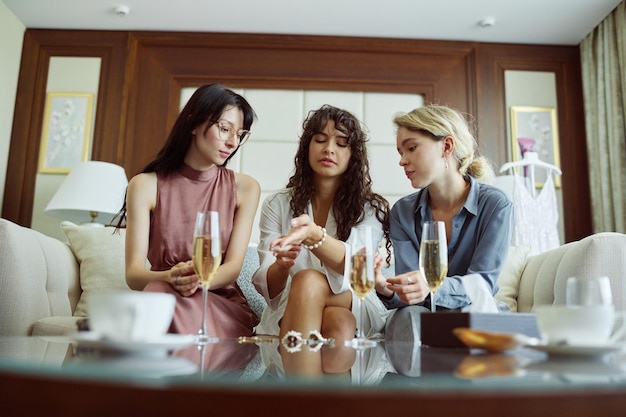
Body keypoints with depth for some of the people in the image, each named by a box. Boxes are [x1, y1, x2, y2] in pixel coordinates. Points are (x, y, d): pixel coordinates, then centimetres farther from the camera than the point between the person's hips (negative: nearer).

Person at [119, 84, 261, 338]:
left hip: (223, 304, -1)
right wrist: (170, 278, -31)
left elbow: (233, 267, -6)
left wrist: (199, 279, -30)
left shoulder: (245, 188, 4)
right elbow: (133, 274, -7)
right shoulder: (145, 185, 1)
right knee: (161, 291, -34)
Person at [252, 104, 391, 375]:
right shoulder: (277, 205, 6)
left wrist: (314, 236, -41)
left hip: (355, 311, -1)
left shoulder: (370, 208, 2)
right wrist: (281, 266, -28)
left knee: (308, 281, -34)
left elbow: (353, 266, -20)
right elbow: (267, 288, -3)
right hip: (289, 316, 1)